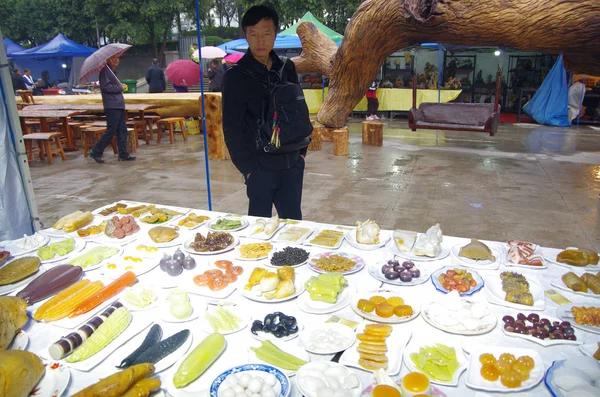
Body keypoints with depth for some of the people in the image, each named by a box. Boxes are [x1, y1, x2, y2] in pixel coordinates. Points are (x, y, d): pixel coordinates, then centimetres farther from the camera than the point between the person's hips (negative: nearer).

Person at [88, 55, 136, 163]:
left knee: (122, 130, 7)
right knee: (111, 131, -8)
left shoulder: (112, 71, 22)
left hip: (118, 106, 10)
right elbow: (105, 86, -19)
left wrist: (121, 87, 10)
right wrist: (120, 87, -11)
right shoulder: (105, 70, -8)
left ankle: (123, 154, 11)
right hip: (112, 107, -10)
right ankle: (95, 152, 1)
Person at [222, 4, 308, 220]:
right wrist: (248, 167, -10)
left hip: (292, 164, 4)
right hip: (260, 167, -4)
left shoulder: (287, 68, 7)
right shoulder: (236, 76, -7)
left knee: (294, 223, 12)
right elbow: (232, 129, -8)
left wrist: (302, 151, 8)